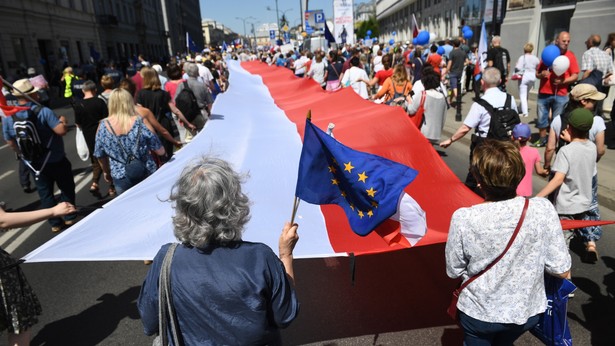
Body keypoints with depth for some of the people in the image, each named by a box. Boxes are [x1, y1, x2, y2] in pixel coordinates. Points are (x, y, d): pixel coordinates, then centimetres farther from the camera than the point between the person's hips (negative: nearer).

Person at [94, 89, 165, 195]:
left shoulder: (103, 126, -8)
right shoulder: (140, 123, -15)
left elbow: (100, 155, 3)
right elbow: (160, 151, -11)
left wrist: (106, 172, 22)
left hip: (120, 178, 2)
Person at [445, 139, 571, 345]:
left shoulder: (463, 218, -27)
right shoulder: (543, 210, -23)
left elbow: (454, 272, -13)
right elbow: (561, 271, -13)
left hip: (478, 315, -2)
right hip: (527, 313, 2)